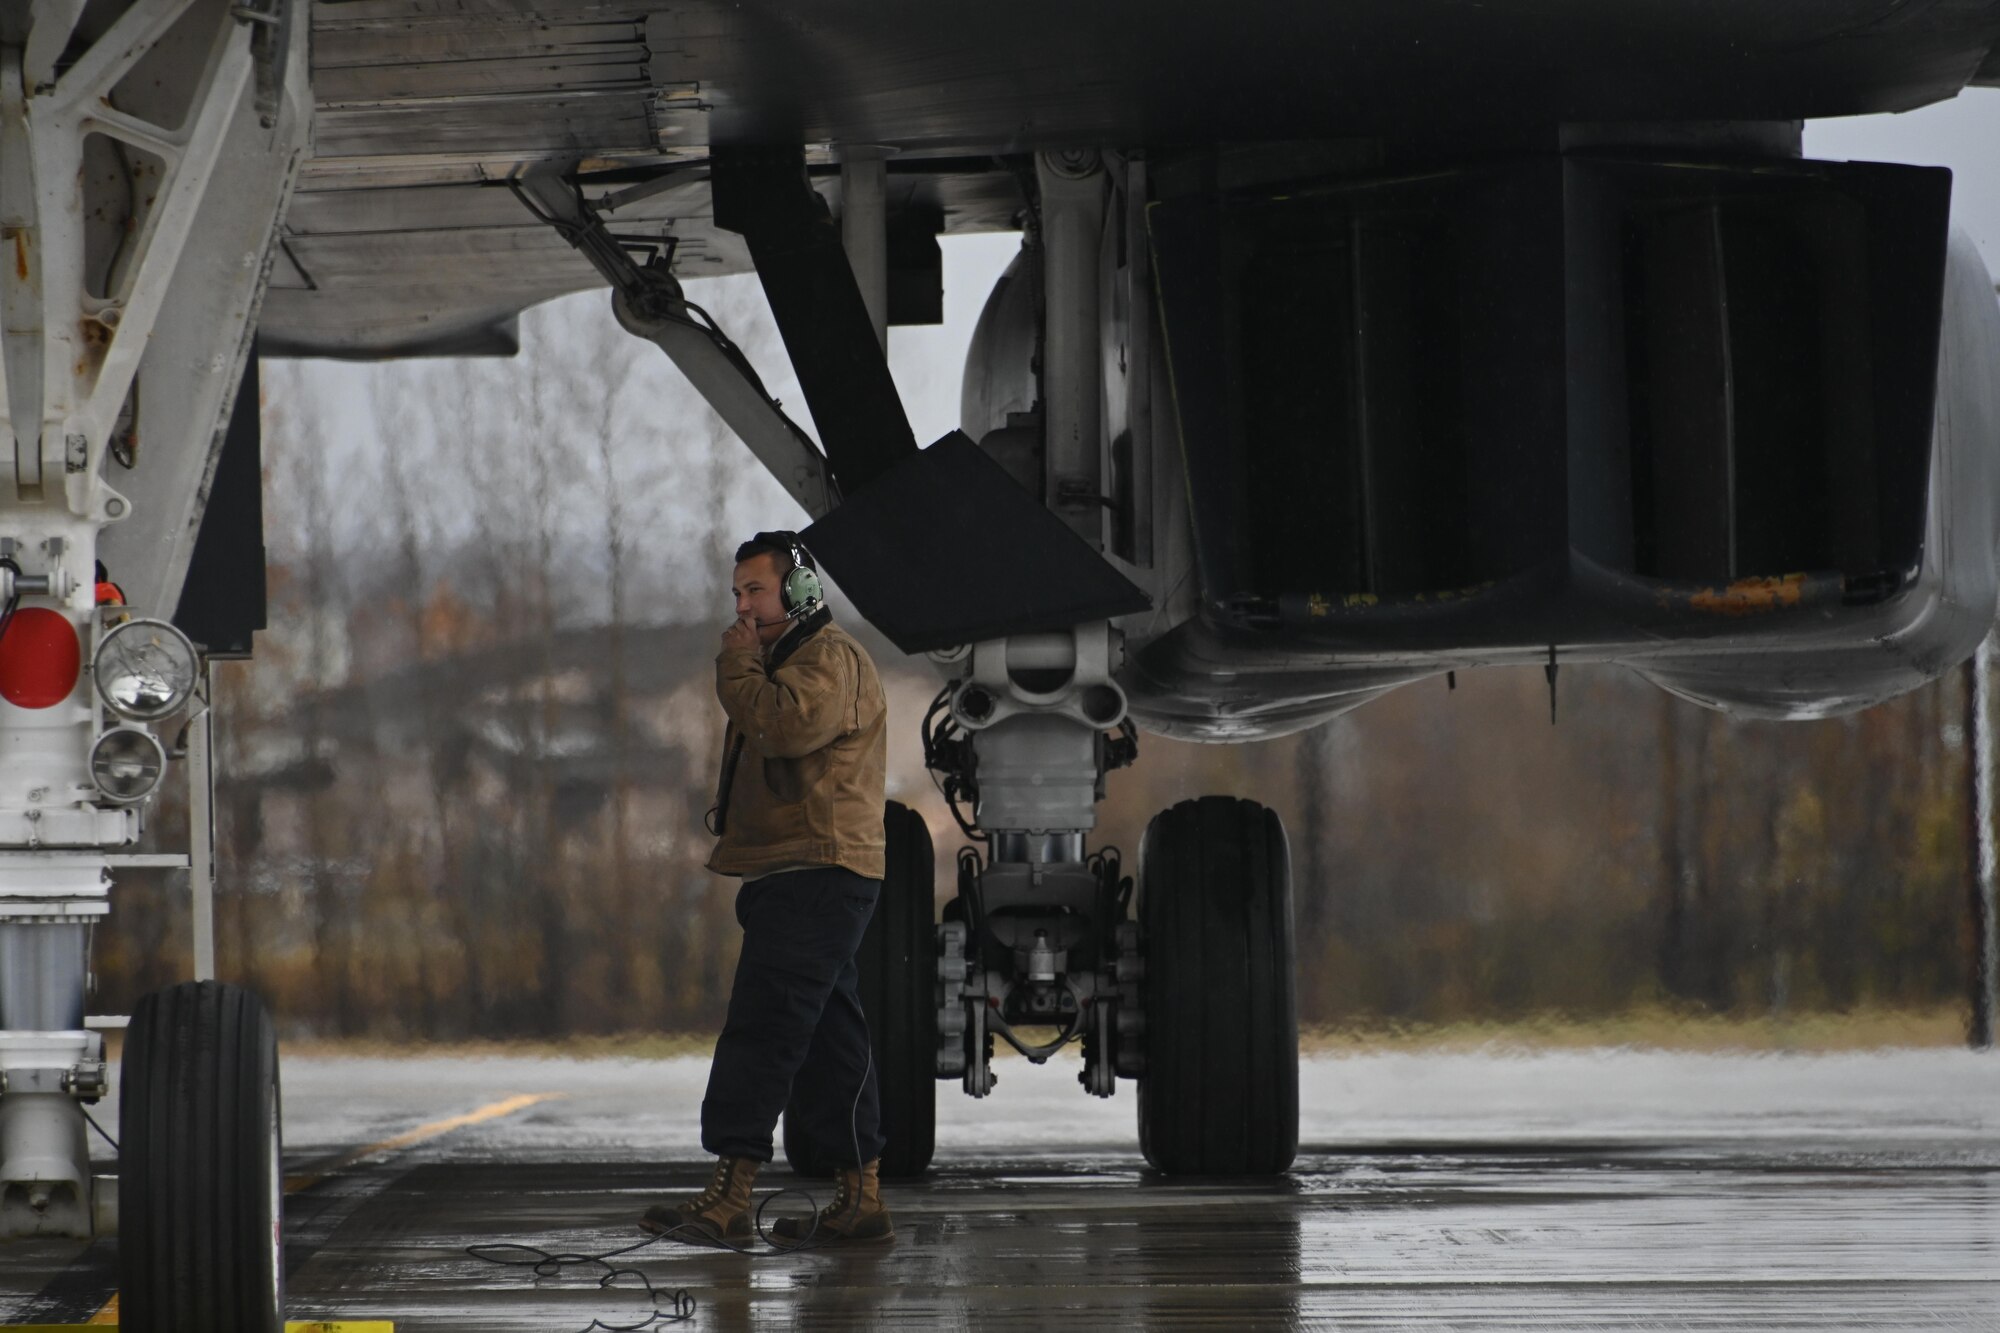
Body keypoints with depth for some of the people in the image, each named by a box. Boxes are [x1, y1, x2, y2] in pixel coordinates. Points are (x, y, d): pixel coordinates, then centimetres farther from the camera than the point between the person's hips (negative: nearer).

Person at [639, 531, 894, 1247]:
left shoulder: (831, 659, -9)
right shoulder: (790, 660, 25)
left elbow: (786, 725, -25)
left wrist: (738, 667, -12)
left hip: (817, 874, -11)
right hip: (794, 878, 11)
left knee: (762, 1028, -15)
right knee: (827, 1039, 10)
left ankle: (730, 1192, -20)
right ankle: (860, 1195, 11)